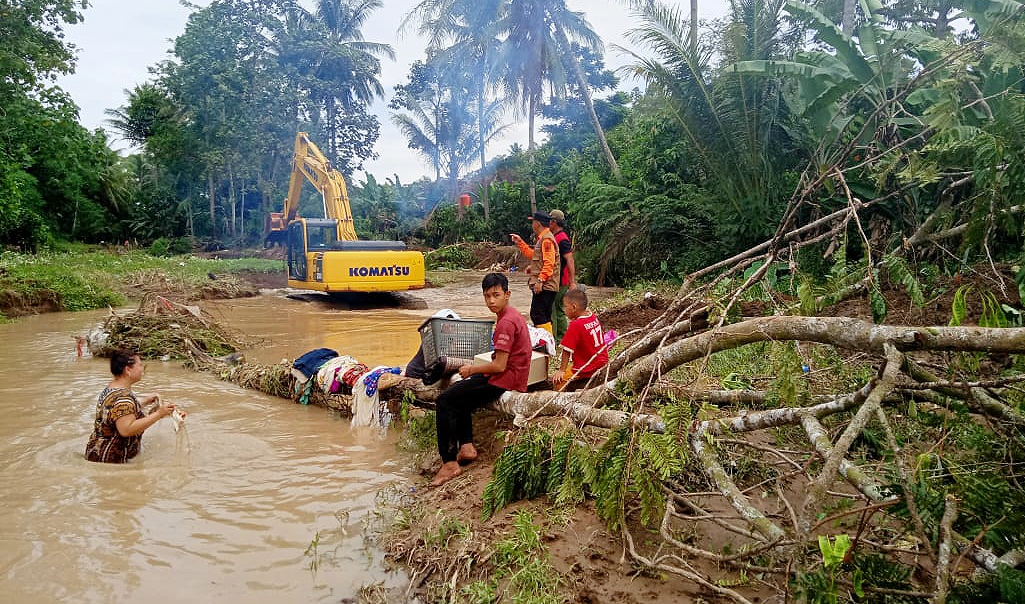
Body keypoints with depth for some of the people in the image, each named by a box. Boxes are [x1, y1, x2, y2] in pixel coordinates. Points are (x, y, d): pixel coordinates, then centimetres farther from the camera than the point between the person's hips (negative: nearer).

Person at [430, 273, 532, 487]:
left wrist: (472, 369, -8)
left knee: (445, 401, -11)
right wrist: (475, 369, 11)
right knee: (458, 392, 23)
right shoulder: (510, 315, 12)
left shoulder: (506, 322, -20)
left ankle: (449, 463, -10)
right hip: (510, 374, 11)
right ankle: (466, 446, 16)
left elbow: (499, 366, -23)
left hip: (504, 380, -11)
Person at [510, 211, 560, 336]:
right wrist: (520, 242, 27)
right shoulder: (541, 238, 19)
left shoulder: (547, 239, -14)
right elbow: (534, 255, 29)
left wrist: (540, 280, -26)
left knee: (537, 315, -12)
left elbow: (549, 263, -22)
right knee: (544, 316, 13)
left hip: (545, 285, -11)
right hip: (543, 285, 11)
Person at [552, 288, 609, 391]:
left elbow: (567, 351, -18)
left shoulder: (575, 325, -22)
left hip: (587, 369, -8)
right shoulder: (594, 317, -1)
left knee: (557, 380, -1)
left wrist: (562, 370, -10)